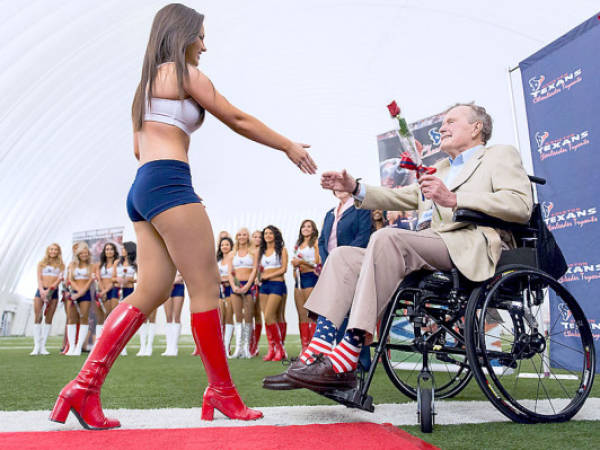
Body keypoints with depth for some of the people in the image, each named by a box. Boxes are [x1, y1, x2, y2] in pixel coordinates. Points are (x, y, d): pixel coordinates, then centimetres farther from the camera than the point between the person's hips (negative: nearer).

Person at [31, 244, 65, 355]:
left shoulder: (61, 265, 11)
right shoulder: (41, 263, 12)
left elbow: (60, 279, -1)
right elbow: (39, 278, 2)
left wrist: (49, 289, -16)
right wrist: (41, 290, -16)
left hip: (53, 292, 0)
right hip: (41, 291, 0)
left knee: (49, 319, -1)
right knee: (37, 318, -7)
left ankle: (43, 346, 3)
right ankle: (36, 346, -5)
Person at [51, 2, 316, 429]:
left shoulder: (147, 83, 28)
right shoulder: (186, 74, 2)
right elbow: (238, 120, 3)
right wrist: (289, 146, 11)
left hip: (142, 189, 9)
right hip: (168, 184, -9)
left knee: (150, 292, 3)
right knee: (206, 285, -6)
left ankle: (85, 385, -1)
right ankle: (221, 391, 1)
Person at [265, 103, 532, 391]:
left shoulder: (501, 155, 13)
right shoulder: (440, 169, 36)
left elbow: (522, 206, -6)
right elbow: (403, 197, 32)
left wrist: (454, 199, -17)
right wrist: (355, 188, 18)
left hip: (473, 248, -8)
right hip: (432, 250, 8)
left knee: (387, 237, -32)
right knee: (344, 255, -7)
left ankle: (345, 362, -37)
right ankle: (317, 354, -19)